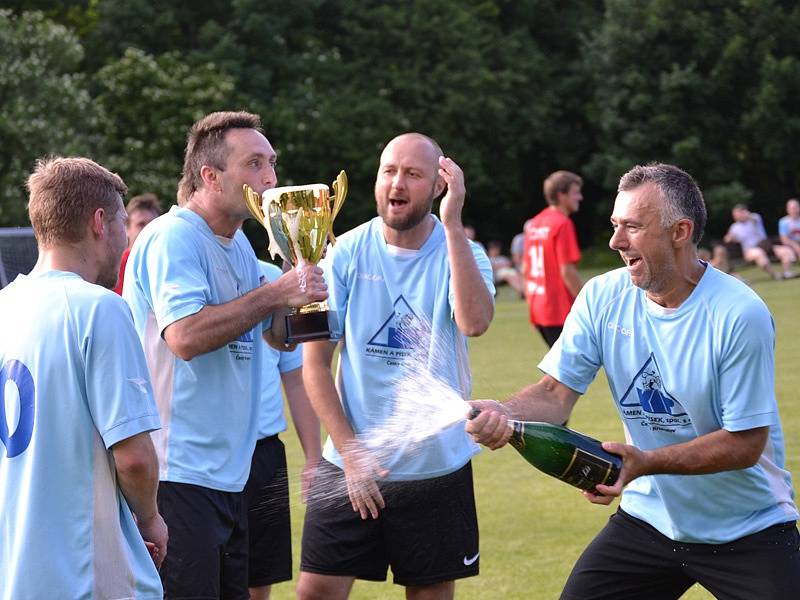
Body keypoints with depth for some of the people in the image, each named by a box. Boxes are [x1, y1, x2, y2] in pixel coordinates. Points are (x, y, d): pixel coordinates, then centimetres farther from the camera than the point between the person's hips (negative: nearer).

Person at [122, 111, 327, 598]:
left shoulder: (238, 244, 16)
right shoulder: (173, 238, -13)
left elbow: (280, 336, 23)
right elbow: (185, 336, -27)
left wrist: (303, 263, 6)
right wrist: (276, 292, -21)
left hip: (228, 473, 10)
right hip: (178, 478, -10)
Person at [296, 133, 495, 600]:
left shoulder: (460, 253, -4)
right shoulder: (347, 254, -3)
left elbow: (475, 322, -27)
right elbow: (315, 361, -2)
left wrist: (452, 224, -27)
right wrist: (350, 451, -9)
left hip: (438, 468, 0)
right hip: (350, 465, 0)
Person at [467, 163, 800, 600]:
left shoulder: (739, 314, -21)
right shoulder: (603, 298, -6)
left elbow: (747, 443, -19)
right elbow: (557, 393, -8)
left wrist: (646, 463, -31)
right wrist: (504, 413, -31)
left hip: (748, 535, -4)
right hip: (648, 519, 4)